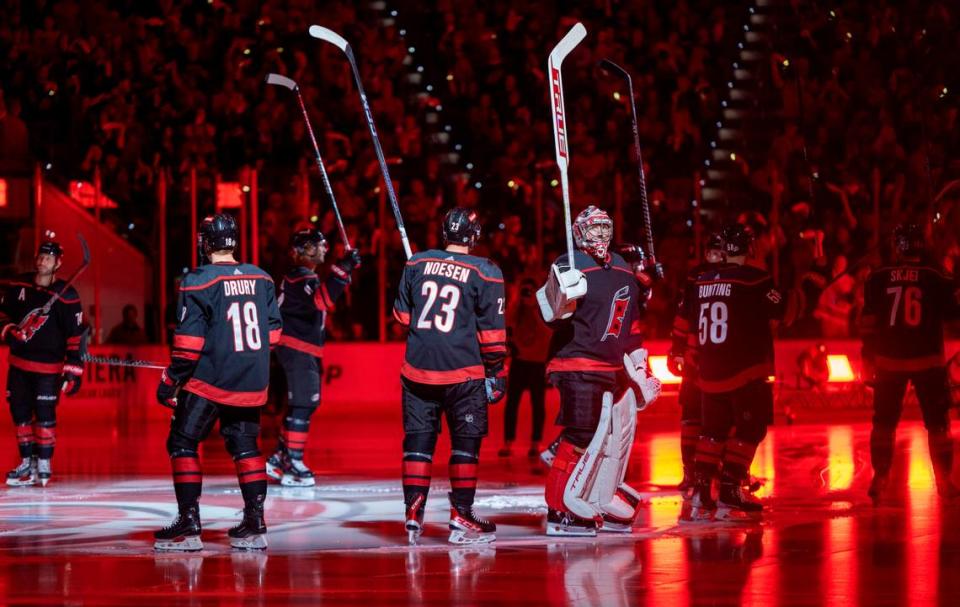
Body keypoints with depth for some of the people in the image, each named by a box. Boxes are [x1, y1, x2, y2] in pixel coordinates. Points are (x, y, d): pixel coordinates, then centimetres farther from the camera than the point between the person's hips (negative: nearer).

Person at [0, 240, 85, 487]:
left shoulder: (66, 296, -9)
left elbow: (75, 335, -7)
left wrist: (73, 369, -11)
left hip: (48, 366, -5)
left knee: (45, 413, -8)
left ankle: (44, 464, 5)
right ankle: (28, 462, 17)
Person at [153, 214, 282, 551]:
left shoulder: (199, 282, -10)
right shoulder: (262, 279, 7)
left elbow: (189, 343, -13)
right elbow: (273, 332, 12)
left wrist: (170, 382, -6)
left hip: (209, 381, -5)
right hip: (251, 384, 5)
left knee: (183, 444, 3)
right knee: (245, 446, 14)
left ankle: (189, 525, -3)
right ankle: (254, 524, 9)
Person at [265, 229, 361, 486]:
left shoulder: (307, 278, 18)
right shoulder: (301, 279, -17)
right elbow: (322, 301, -37)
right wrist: (342, 269, -40)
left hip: (306, 351, 11)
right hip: (297, 349, -11)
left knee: (303, 404, 15)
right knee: (302, 405, -12)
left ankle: (280, 459, 22)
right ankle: (293, 464, -13)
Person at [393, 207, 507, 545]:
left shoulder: (416, 264, 5)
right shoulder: (485, 273, -6)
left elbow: (402, 314, 14)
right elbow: (491, 330, -6)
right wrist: (495, 372, 3)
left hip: (417, 367, 3)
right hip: (463, 372, -3)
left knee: (418, 438, 9)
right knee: (466, 441, 6)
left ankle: (413, 516, 5)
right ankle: (461, 518, 4)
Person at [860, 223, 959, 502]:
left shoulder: (878, 278, -1)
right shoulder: (936, 278, -6)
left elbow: (868, 321, 1)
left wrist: (868, 357, 10)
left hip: (888, 360, 1)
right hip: (927, 361, -1)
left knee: (884, 420, 11)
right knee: (937, 422, 7)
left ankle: (880, 478, 6)